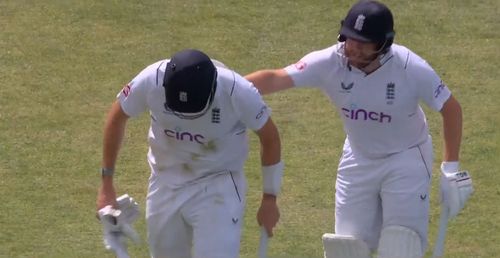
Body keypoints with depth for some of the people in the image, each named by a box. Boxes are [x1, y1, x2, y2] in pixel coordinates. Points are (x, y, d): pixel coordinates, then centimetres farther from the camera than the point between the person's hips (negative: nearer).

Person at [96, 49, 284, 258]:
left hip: (219, 186, -3)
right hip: (166, 182, 3)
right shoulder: (151, 82, -25)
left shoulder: (238, 92, -28)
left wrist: (270, 198, 0)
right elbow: (117, 117, -5)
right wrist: (106, 184, 0)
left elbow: (269, 136, -9)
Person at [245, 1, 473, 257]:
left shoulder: (411, 68, -27)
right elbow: (276, 78, -33)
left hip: (406, 159, -3)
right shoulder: (330, 63, -24)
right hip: (358, 158, 3)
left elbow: (450, 108, -14)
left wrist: (451, 169, -15)